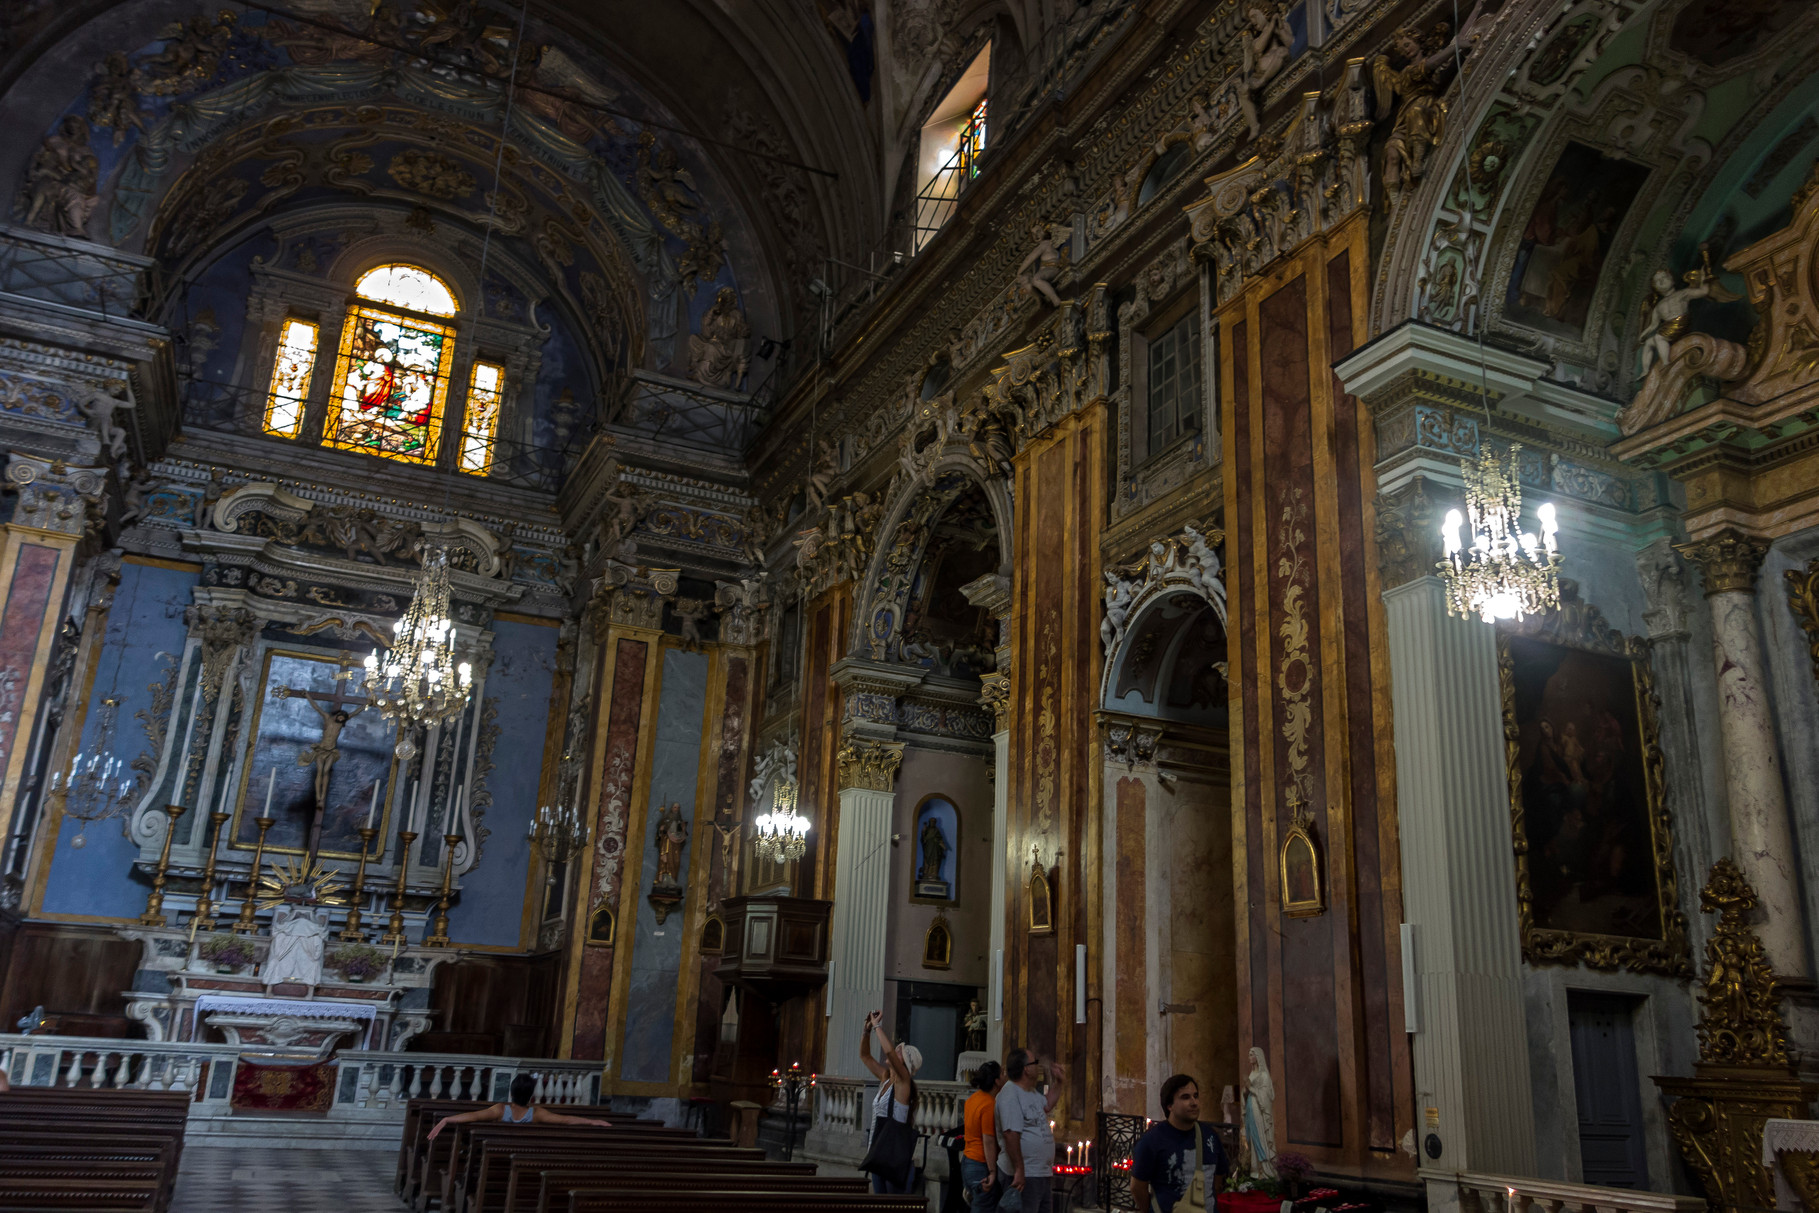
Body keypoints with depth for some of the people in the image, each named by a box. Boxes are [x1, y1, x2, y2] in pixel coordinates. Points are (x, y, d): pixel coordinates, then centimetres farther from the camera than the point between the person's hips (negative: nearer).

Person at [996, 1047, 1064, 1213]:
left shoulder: (1031, 1092, 13)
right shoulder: (1011, 1095, -20)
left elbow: (1047, 1105, 34)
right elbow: (1011, 1134, -27)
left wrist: (1057, 1081, 23)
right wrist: (1019, 1171, -29)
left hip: (1043, 1174, 10)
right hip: (1024, 1176, -10)